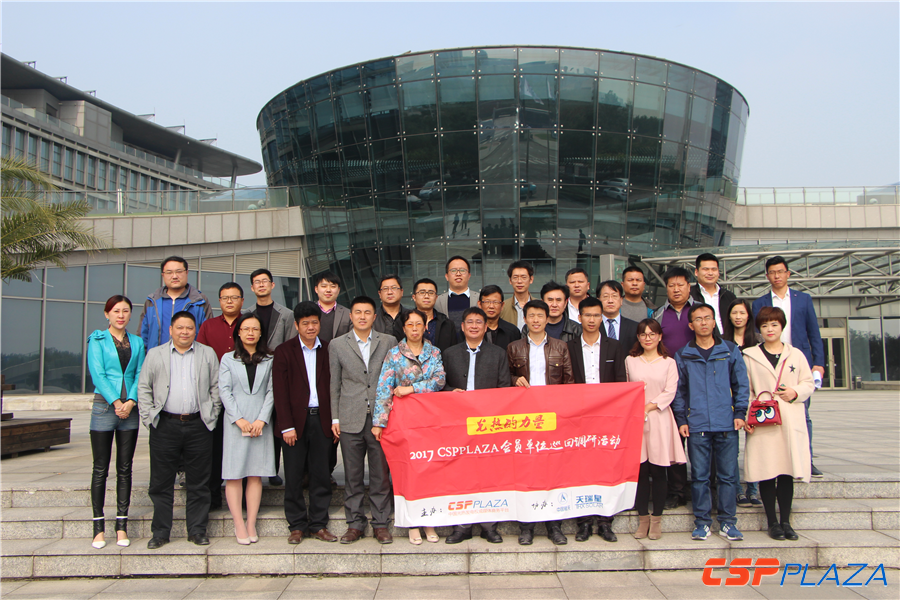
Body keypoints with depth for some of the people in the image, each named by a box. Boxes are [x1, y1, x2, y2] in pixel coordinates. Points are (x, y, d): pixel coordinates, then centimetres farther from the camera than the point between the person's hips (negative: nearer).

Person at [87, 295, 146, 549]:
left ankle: (122, 526, 10)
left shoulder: (137, 342, 12)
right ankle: (99, 528, 6)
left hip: (129, 409, 3)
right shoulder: (97, 340, 3)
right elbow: (97, 374, -6)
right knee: (100, 469, 0)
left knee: (125, 469, 5)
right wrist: (116, 402, -14)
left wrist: (130, 401, -10)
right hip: (104, 406, -3)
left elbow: (140, 374, 5)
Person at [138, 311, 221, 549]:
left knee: (198, 483, 5)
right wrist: (149, 416, -2)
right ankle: (160, 532, 16)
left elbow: (216, 387, 9)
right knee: (161, 483, 5)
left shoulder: (208, 354, 10)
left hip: (198, 425, 0)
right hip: (165, 425, 0)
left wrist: (212, 416, 1)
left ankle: (197, 530, 15)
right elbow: (143, 387, 8)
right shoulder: (155, 354, 9)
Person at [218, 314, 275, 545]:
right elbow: (224, 390, 0)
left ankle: (251, 524, 6)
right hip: (235, 422, -1)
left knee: (256, 474, 1)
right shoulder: (228, 359, 9)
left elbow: (271, 391, 3)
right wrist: (239, 419, -10)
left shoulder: (269, 360, 10)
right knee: (233, 475, -2)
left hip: (261, 423, 1)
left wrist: (261, 419, -9)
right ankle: (239, 525, 3)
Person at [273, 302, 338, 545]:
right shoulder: (284, 351, 2)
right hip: (295, 421, -1)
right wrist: (286, 426, -10)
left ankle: (318, 524, 16)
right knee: (294, 476, 4)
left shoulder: (328, 350, 8)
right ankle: (297, 525, 16)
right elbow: (280, 392, -3)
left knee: (322, 476, 5)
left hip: (322, 420, 2)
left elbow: (334, 387, 8)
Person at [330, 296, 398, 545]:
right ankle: (355, 523, 18)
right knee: (353, 475, 6)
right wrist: (335, 417, 4)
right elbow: (334, 384, 9)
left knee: (381, 474, 4)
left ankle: (381, 523, 14)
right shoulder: (337, 344, 9)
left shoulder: (389, 342, 7)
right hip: (351, 419, 1)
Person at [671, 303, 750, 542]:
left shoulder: (730, 350, 8)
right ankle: (702, 521, 12)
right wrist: (681, 420, 2)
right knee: (699, 476, 3)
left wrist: (740, 413, -1)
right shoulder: (683, 356, 8)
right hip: (696, 425, 0)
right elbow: (678, 390, 10)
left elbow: (741, 384, 9)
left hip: (727, 424, 0)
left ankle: (727, 521, 13)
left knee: (728, 474, 3)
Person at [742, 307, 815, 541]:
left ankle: (786, 521, 12)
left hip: (791, 422, 1)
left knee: (787, 473, 2)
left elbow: (809, 383, 13)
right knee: (767, 473, -1)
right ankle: (772, 522, 10)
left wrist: (795, 392, -8)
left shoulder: (796, 355, 11)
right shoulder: (750, 356, 6)